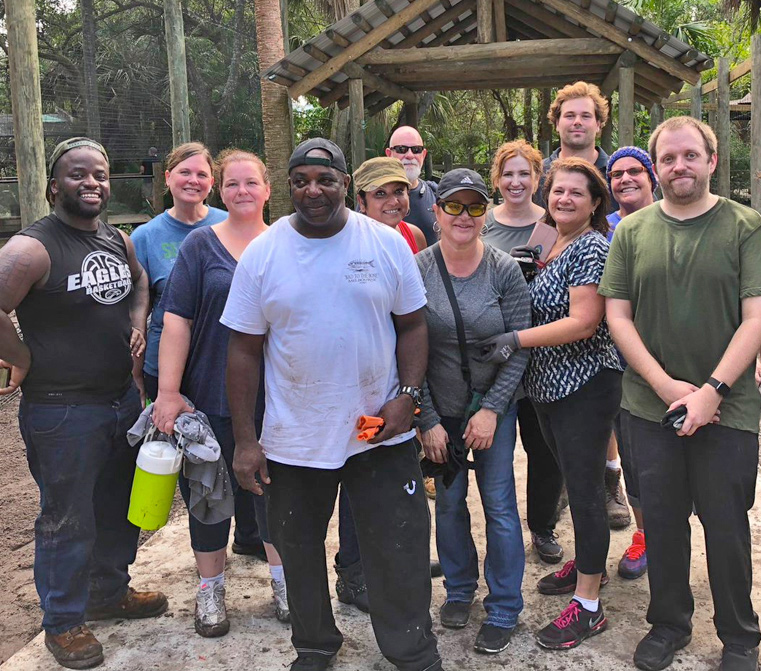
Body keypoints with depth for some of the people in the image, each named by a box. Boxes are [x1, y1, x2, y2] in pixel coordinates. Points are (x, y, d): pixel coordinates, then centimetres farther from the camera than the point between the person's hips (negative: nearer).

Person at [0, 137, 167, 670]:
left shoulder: (119, 241, 6)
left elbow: (139, 281, 25)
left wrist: (137, 320, 7)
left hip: (123, 399, 8)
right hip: (61, 410, -7)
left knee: (122, 506, 21)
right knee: (68, 520, 7)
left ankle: (109, 592, 44)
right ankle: (64, 622, 28)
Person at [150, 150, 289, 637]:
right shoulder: (201, 244, -3)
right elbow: (177, 320, -8)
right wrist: (168, 392, -14)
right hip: (212, 396, -1)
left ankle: (282, 578, 33)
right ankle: (211, 588, 30)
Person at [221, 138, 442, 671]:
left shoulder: (387, 243, -3)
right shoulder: (261, 254, -4)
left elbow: (413, 325, 4)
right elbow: (244, 350, -2)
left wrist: (408, 396, -9)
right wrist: (245, 440, -4)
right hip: (292, 441, 1)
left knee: (400, 554, 8)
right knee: (299, 553, 17)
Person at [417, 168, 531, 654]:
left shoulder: (505, 270, -9)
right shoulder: (417, 270, -9)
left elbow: (519, 346, -7)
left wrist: (492, 409, -13)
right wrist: (428, 420, -8)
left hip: (495, 404, -1)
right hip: (440, 408, 1)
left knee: (499, 503, 3)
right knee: (449, 501, 12)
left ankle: (504, 610, 20)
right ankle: (460, 589, 35)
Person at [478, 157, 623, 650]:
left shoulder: (592, 247, -14)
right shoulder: (551, 245, 13)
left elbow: (583, 321, -22)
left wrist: (516, 340, -22)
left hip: (585, 387, -9)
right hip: (549, 387, 9)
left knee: (585, 488, -2)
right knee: (574, 480, 20)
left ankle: (588, 605, 10)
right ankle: (589, 565, 39)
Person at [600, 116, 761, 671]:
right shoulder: (632, 231, 4)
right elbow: (617, 315, 0)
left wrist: (713, 390, -17)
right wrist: (665, 385, -10)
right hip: (650, 407, 2)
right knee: (662, 521, 13)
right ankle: (669, 623, 32)